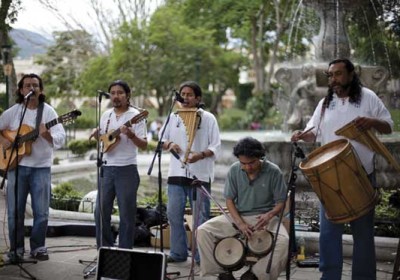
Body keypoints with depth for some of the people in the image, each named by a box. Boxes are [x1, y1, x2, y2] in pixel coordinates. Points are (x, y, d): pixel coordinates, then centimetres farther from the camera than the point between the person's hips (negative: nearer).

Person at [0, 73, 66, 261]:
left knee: (41, 212, 0)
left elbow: (60, 139, -9)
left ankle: (38, 247, 14)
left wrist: (47, 135, -29)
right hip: (17, 165, 1)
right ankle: (16, 248, 15)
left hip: (41, 167, -1)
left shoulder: (48, 111, -1)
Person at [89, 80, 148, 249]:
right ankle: (104, 248, 19)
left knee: (126, 214, 0)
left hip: (126, 170, -5)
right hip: (107, 168, 6)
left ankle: (124, 252, 10)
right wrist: (97, 135, 1)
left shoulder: (135, 116, -6)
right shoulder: (106, 115, 12)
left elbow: (144, 145, -9)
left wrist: (131, 135, -27)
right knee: (101, 211, 7)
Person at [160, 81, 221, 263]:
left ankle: (201, 255, 11)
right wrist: (169, 144, -7)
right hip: (176, 173, 4)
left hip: (200, 174, -4)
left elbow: (216, 147, -4)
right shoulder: (173, 117, 11)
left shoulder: (208, 118, -1)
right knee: (174, 214, 5)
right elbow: (162, 139, 16)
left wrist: (200, 155, -21)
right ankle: (178, 253, 17)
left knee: (200, 217, 2)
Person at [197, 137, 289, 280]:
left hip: (265, 217, -2)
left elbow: (280, 202, -5)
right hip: (237, 216, 3)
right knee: (203, 231, -17)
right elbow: (229, 200, 0)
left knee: (283, 241, -33)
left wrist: (270, 215, -28)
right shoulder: (234, 170, -5)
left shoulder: (273, 171, -11)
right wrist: (240, 223, -16)